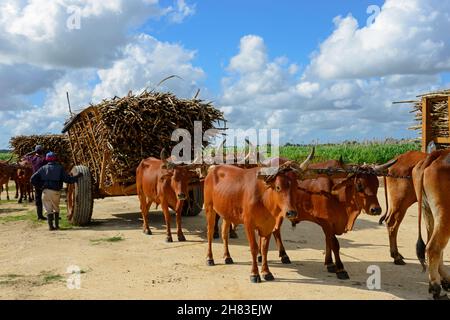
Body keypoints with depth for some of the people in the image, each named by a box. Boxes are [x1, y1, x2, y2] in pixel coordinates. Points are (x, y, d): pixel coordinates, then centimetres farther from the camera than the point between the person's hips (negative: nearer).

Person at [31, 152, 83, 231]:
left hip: (46, 191, 1)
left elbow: (33, 179, 4)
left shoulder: (43, 168, 10)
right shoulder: (59, 168, 4)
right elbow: (68, 179, -2)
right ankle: (57, 225, 19)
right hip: (56, 192, -1)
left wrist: (40, 186, 13)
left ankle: (51, 226, 1)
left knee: (49, 209, 7)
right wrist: (77, 176, 10)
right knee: (56, 208, 19)